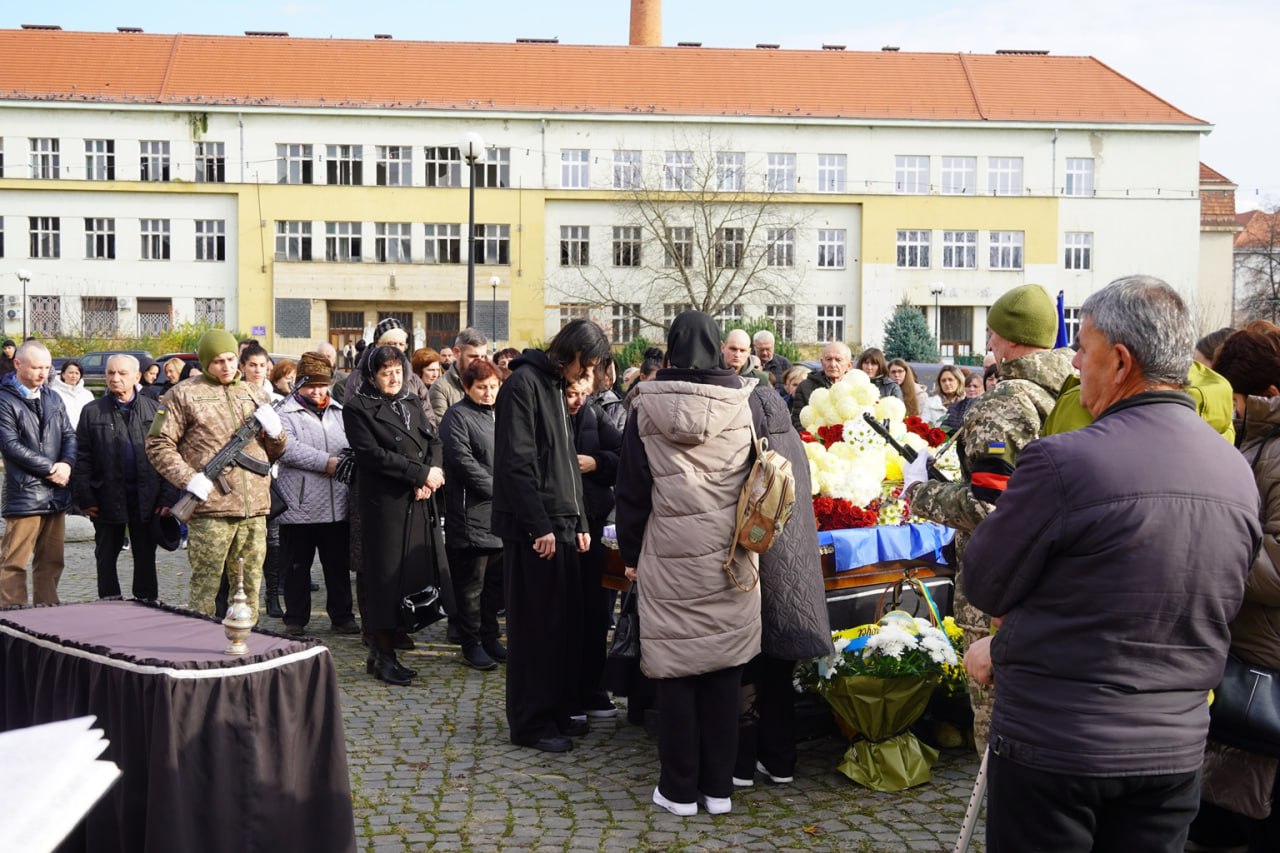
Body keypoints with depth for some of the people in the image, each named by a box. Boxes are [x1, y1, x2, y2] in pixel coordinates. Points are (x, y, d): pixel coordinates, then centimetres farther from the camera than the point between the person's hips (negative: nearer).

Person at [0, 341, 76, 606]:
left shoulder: (53, 399, 14)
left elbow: (69, 435, 11)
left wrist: (66, 464, -9)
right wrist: (49, 468, -13)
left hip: (57, 494, 6)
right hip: (25, 494, -6)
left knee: (51, 561, 12)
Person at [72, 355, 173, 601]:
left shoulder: (154, 410, 2)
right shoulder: (92, 412, 3)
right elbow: (82, 458, 2)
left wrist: (168, 496, -6)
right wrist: (84, 498, -5)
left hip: (146, 498, 0)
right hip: (107, 498, 0)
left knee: (145, 558, 9)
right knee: (106, 558, 10)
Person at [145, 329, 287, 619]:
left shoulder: (255, 394, 18)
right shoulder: (184, 394, 4)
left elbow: (275, 453, 23)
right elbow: (158, 444, 0)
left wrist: (275, 432, 0)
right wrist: (188, 478, -13)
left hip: (254, 508, 4)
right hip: (210, 509, -4)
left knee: (249, 589, 9)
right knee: (205, 588, -2)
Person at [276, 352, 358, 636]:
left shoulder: (340, 412, 14)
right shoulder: (284, 413, -1)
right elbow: (288, 449, -16)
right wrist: (326, 462, -19)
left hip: (337, 504, 4)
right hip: (299, 506, -4)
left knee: (338, 564, 10)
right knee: (297, 566, 7)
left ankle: (342, 616, 21)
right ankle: (295, 619, 19)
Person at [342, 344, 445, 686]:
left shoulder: (412, 405, 17)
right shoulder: (357, 409, -2)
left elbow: (433, 443, 11)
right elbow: (372, 454, -13)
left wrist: (429, 480, -9)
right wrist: (422, 473, -14)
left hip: (418, 504, 6)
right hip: (385, 504, -6)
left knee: (413, 574, 3)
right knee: (386, 577, -2)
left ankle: (382, 651, 12)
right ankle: (383, 655, 6)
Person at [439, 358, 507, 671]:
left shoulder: (496, 415, 18)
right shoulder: (457, 416, -6)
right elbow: (464, 462, -15)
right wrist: (498, 489, -13)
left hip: (501, 515, 8)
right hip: (472, 514, -8)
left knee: (496, 581, 13)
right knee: (471, 584, -1)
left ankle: (489, 636, 24)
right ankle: (471, 644, 9)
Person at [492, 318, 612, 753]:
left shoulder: (555, 387, 17)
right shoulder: (523, 384, -12)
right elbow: (516, 462, -18)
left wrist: (579, 521, 15)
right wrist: (540, 525, -19)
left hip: (561, 523, 9)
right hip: (534, 529, -9)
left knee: (565, 622, 13)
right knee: (536, 627, -2)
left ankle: (558, 710, 24)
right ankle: (530, 723, 8)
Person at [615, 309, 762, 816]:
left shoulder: (648, 406, -2)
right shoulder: (742, 401, -1)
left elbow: (631, 489, 1)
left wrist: (630, 554, 9)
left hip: (669, 557, -1)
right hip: (728, 558, 1)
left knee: (676, 671, 6)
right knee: (722, 670, 9)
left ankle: (680, 790, 14)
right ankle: (718, 787, 17)